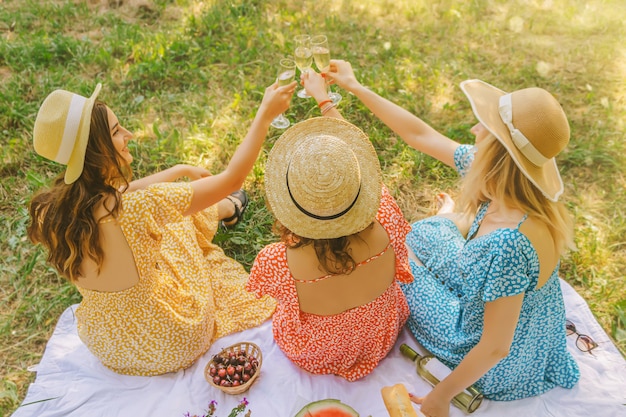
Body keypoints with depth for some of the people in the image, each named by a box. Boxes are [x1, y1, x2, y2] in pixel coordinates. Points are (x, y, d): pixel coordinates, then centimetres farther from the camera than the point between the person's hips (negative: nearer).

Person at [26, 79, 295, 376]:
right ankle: (227, 209, 47)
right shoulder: (137, 209, -37)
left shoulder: (50, 212, -16)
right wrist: (266, 114, -16)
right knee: (181, 217, 12)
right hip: (173, 346, -5)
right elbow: (232, 179, -26)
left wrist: (180, 170, 14)